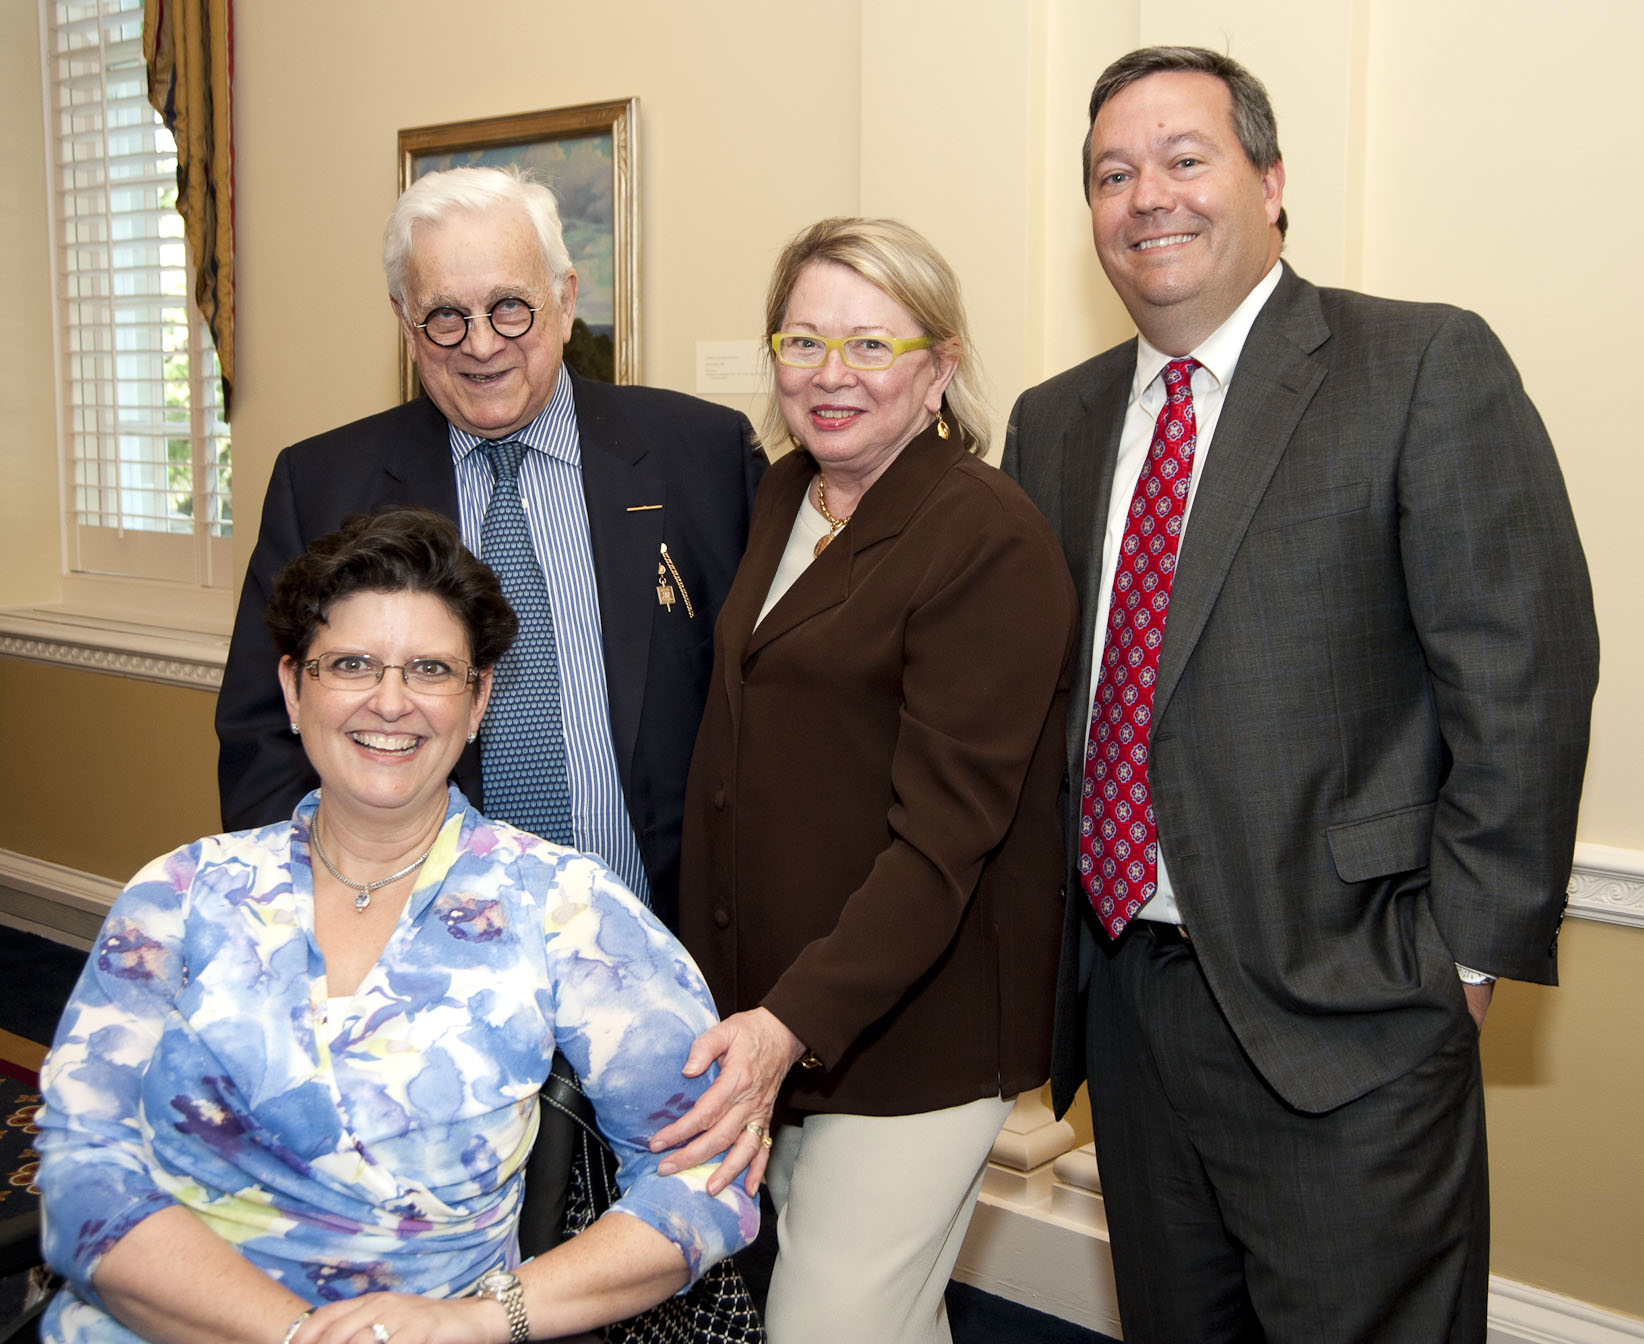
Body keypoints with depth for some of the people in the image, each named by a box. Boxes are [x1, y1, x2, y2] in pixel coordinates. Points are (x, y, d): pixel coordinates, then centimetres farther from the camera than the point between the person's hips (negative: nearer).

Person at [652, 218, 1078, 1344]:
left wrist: (792, 1026, -28)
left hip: (912, 1029, -7)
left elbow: (945, 835, -21)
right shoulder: (781, 502, 9)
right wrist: (744, 1013, 13)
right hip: (772, 1011, 7)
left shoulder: (991, 539, -16)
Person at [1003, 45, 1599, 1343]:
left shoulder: (1429, 370, -7)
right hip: (1125, 988, 6)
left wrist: (1467, 946, -12)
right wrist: (1052, 930, 8)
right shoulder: (1053, 423, 10)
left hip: (1342, 1006, -5)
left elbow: (1524, 674, -11)